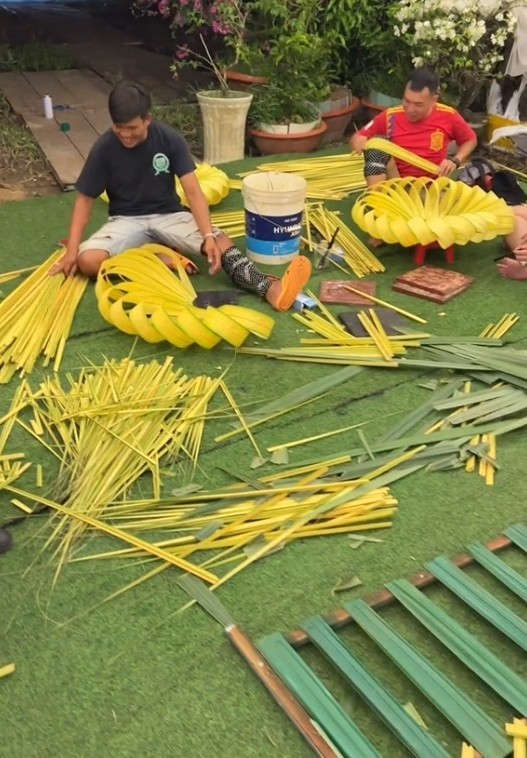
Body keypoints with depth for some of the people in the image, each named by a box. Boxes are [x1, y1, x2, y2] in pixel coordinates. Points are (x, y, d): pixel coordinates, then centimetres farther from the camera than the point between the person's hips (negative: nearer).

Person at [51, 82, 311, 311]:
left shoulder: (170, 139, -12)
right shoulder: (104, 148, -12)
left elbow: (193, 191, -16)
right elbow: (84, 199, -6)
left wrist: (208, 236, -32)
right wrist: (71, 251, -16)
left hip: (168, 215, 0)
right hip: (126, 220, 1)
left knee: (220, 242, -30)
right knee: (87, 260, -30)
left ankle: (270, 289, -51)